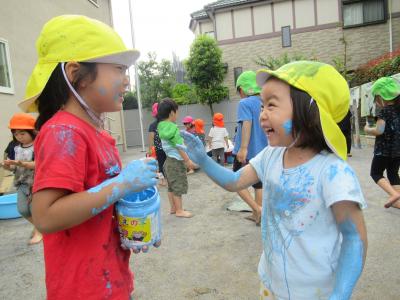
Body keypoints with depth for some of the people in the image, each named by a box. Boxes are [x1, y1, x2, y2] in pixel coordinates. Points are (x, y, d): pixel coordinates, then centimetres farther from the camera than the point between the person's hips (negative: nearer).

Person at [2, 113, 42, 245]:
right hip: (22, 183, 5)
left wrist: (22, 164, -35)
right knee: (22, 209, 1)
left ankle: (39, 230, 21)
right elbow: (13, 167, 6)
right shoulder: (16, 148, 5)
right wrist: (6, 165, -17)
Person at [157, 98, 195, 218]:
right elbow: (179, 147, -21)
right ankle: (179, 210, 10)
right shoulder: (172, 128, -20)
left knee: (172, 186, 16)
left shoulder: (162, 126, 5)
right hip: (176, 161, -9)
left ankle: (173, 208, 27)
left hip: (169, 160, 9)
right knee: (178, 186, 1)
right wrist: (188, 160, -17)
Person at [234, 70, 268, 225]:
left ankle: (258, 209, -3)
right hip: (263, 152, 7)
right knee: (259, 184, 16)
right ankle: (258, 215, 26)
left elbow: (247, 124, -24)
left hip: (247, 152, -6)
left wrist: (243, 148, -30)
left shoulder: (245, 103, -11)